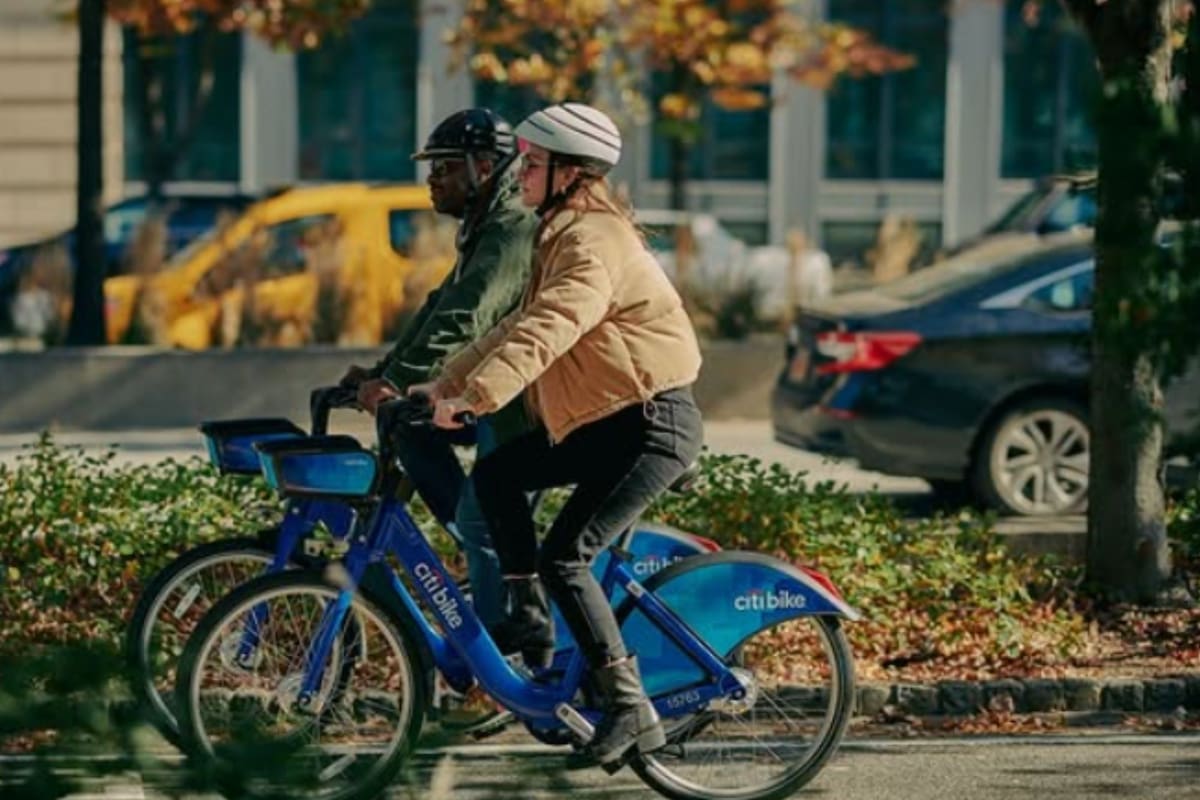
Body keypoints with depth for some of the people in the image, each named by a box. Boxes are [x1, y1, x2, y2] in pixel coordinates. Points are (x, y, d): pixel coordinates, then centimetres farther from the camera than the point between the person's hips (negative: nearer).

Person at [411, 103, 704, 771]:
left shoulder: (594, 242, -19)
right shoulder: (566, 237, 14)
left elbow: (545, 332, -33)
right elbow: (521, 324, 18)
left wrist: (474, 397, -41)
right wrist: (445, 384, 11)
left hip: (654, 423, -10)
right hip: (606, 419, 10)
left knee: (564, 558, -13)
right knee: (497, 474, 5)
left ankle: (631, 708, -10)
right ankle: (531, 621, 13)